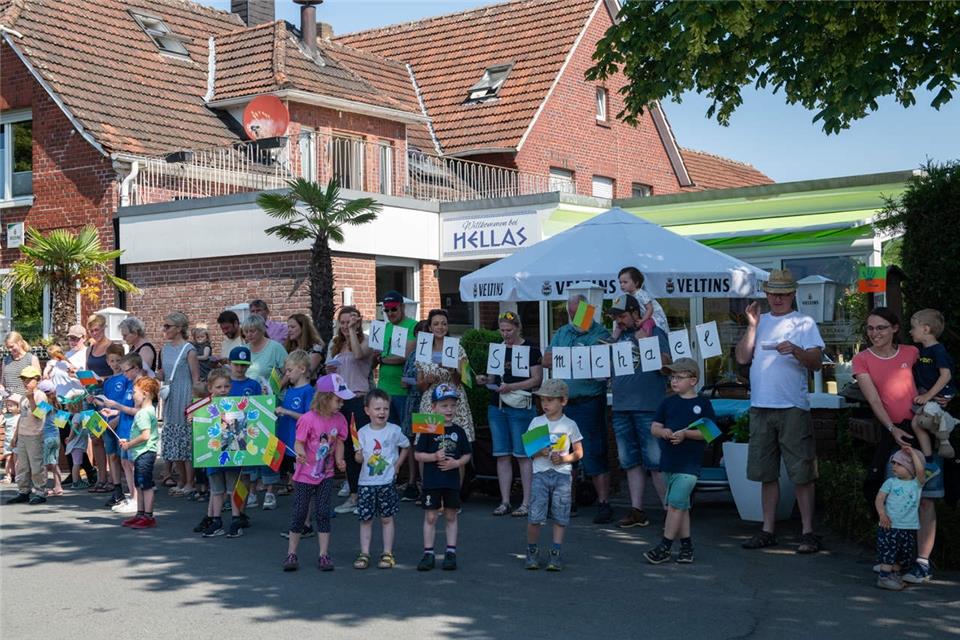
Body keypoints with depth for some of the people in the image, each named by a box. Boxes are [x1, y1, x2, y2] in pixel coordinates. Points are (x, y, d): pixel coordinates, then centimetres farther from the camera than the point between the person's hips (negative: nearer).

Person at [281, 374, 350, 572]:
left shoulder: (339, 420, -2)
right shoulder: (308, 419, -18)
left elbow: (339, 443, 7)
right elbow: (299, 443, -16)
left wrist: (339, 460, -10)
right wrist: (301, 453, -38)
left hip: (326, 474, 4)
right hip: (305, 474, -4)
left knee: (323, 514, 3)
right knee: (299, 514, 4)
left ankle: (324, 555, 9)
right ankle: (291, 554, 15)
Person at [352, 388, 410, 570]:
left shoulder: (394, 431, -3)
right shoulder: (363, 432, -1)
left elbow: (406, 447, 12)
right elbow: (359, 458, 0)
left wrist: (397, 464, 3)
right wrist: (358, 456, -22)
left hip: (387, 482, -1)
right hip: (366, 482, 1)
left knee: (387, 518, 5)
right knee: (365, 519, 4)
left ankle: (387, 554, 13)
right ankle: (364, 554, 12)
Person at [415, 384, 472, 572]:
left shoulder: (458, 431, 4)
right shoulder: (428, 431, -4)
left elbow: (467, 455, 8)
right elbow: (418, 455, -3)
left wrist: (456, 463, -10)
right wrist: (434, 456, -18)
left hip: (452, 481, 2)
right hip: (431, 481, -2)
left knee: (451, 516, 9)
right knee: (430, 517, 2)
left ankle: (451, 552, 16)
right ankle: (428, 553, 10)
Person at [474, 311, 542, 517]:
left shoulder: (531, 350, -4)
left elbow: (537, 379, -9)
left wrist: (511, 387, -19)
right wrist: (485, 379, 0)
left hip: (520, 407, -6)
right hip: (497, 407, 6)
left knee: (523, 455, -4)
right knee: (502, 455, 6)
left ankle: (527, 503, 1)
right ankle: (505, 502, 12)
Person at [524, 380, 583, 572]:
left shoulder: (569, 424, 4)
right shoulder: (536, 422, 7)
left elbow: (579, 453, 7)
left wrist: (563, 458, -11)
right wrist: (540, 452, -14)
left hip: (562, 473, 0)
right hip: (540, 473, 0)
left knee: (560, 516, -1)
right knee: (534, 516, -7)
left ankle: (555, 554, 6)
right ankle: (532, 552, 9)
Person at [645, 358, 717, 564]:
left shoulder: (703, 404, -2)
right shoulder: (667, 402, 11)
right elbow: (654, 427, 10)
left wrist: (686, 433, -19)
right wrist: (663, 431, -12)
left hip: (689, 464, -5)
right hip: (669, 462, 5)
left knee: (675, 504, -10)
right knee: (681, 505, 12)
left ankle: (665, 547, -4)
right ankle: (686, 544, 20)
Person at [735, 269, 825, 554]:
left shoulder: (804, 323, 3)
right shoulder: (760, 321, 15)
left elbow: (816, 362, -6)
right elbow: (742, 358, 7)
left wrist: (796, 350, -24)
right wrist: (752, 326, -2)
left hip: (793, 407, -4)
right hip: (760, 406, 4)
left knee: (802, 473, -3)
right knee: (767, 473, 10)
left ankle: (808, 532, 2)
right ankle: (768, 530, 18)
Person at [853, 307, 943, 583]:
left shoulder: (912, 352, 6)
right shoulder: (862, 360, 3)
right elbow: (874, 400, -5)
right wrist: (893, 429, -16)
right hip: (894, 432, 1)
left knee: (925, 499, -5)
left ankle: (923, 562, -3)